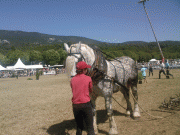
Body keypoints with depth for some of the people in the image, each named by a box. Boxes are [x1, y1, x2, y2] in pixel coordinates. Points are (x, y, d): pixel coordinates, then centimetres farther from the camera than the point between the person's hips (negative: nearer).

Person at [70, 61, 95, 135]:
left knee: (79, 127, 20)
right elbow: (91, 91, 7)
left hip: (75, 105, 4)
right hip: (86, 104, -4)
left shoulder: (72, 79, 3)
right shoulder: (88, 78, -6)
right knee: (90, 127, 6)